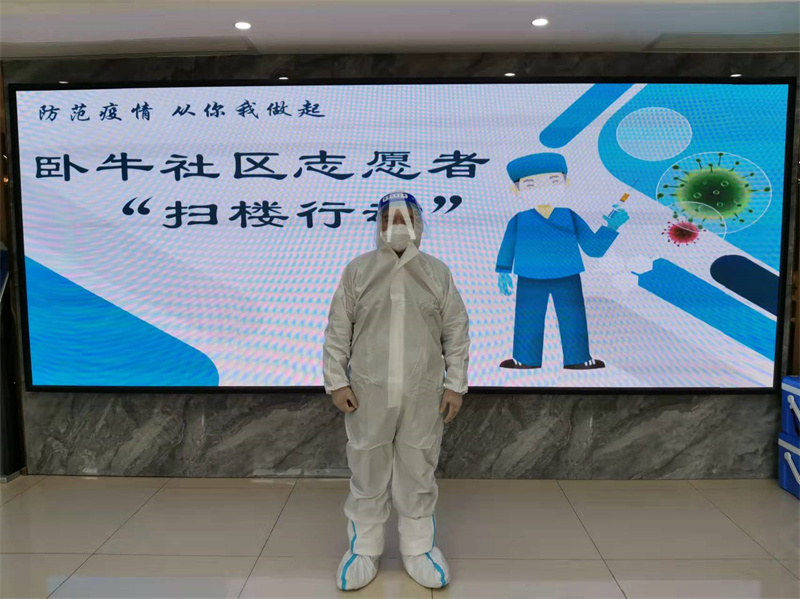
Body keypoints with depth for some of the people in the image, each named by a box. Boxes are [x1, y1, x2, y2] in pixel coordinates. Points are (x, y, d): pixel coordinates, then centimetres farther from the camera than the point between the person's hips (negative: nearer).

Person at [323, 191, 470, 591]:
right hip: (367, 392, 0)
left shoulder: (438, 273, 3)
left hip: (423, 393, 1)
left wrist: (455, 384, 0)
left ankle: (418, 548, 28)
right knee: (367, 472, 10)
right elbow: (337, 331, 2)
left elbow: (457, 333, 4)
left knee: (418, 472, 11)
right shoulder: (357, 270, 1)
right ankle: (364, 547, 27)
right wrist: (337, 382, -3)